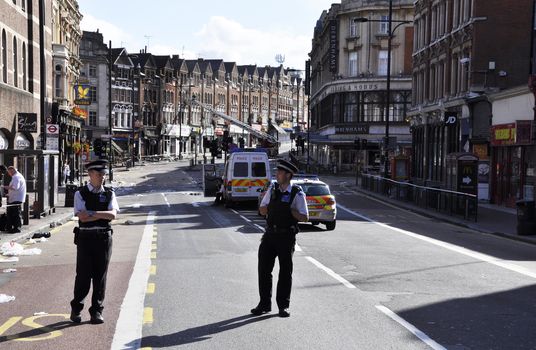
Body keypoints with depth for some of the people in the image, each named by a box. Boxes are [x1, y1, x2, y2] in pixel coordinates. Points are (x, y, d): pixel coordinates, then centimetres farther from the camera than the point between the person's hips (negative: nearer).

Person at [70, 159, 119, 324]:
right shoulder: (80, 193, 1)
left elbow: (113, 214, -9)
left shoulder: (109, 193, 7)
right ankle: (76, 309, 18)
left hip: (104, 238, 2)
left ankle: (97, 311, 13)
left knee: (100, 275, 4)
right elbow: (82, 217, -12)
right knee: (83, 275, 1)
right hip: (85, 237, -2)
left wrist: (92, 213, -14)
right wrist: (103, 214, -11)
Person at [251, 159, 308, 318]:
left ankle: (283, 305, 17)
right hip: (270, 234, 4)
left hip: (286, 236, -4)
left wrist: (289, 209, -15)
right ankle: (264, 304, 16)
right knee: (264, 269, 4)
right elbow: (262, 210, 14)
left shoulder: (297, 194, -7)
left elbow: (304, 217, -8)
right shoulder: (272, 189, 8)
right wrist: (271, 205, -4)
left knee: (285, 271, 5)